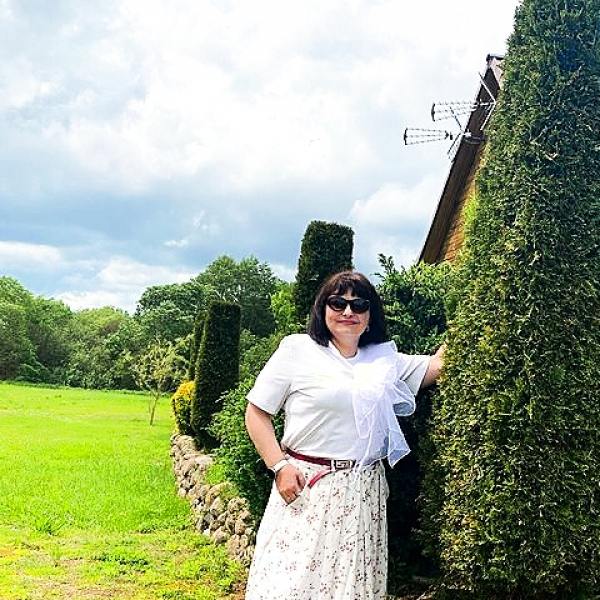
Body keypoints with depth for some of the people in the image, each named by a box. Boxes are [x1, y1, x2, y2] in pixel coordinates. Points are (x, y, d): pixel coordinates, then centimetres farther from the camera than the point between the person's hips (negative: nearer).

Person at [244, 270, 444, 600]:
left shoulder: (385, 359, 12)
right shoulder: (297, 350, -1)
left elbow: (438, 363, 15)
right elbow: (256, 413, -1)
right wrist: (280, 466, -11)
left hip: (364, 492, 4)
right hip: (305, 486, -4)